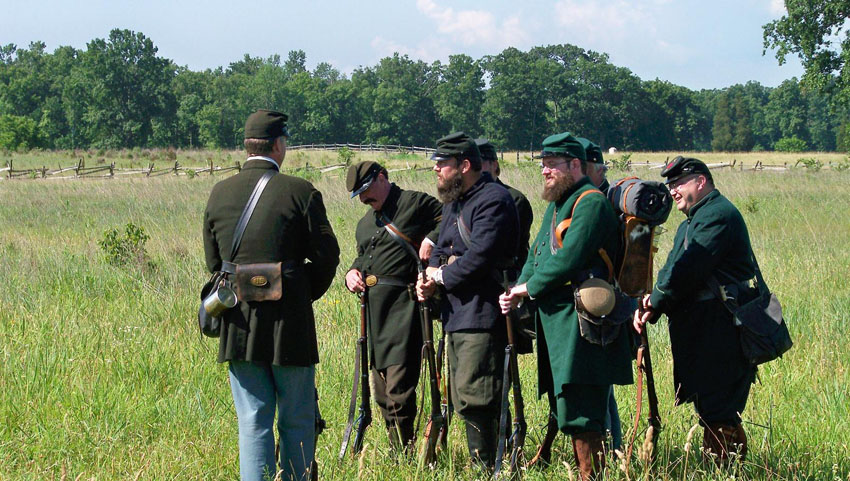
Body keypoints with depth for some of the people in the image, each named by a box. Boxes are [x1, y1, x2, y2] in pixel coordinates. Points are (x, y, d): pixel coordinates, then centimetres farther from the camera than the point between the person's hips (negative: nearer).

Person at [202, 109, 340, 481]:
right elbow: (326, 256, -3)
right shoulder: (300, 192, -7)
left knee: (253, 423, 6)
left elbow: (213, 261, 11)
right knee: (297, 421, 9)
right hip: (290, 321, -3)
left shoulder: (219, 194, 4)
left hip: (239, 324, 3)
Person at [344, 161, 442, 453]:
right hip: (372, 306, 8)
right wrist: (352, 273, 14)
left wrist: (431, 239, -17)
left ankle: (404, 448, -8)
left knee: (399, 384, -14)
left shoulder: (416, 203, 1)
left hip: (403, 305, -8)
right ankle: (395, 447, 16)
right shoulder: (365, 223, 26)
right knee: (381, 386, 9)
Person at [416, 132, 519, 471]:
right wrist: (430, 279, 1)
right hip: (456, 314, 10)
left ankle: (488, 467, -8)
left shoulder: (493, 200, -12)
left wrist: (442, 276, -7)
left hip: (481, 314, -10)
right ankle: (481, 467, 19)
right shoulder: (453, 202, 19)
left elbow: (479, 257, -21)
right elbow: (441, 249, 22)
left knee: (473, 398, -13)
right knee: (463, 400, 12)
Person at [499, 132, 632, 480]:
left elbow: (568, 259, -21)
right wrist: (517, 290, 1)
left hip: (579, 320, -10)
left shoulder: (590, 203, -11)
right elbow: (537, 253, 19)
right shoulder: (556, 205, 20)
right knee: (565, 407, 12)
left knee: (580, 414, -10)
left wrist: (529, 288, -9)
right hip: (554, 318, 10)